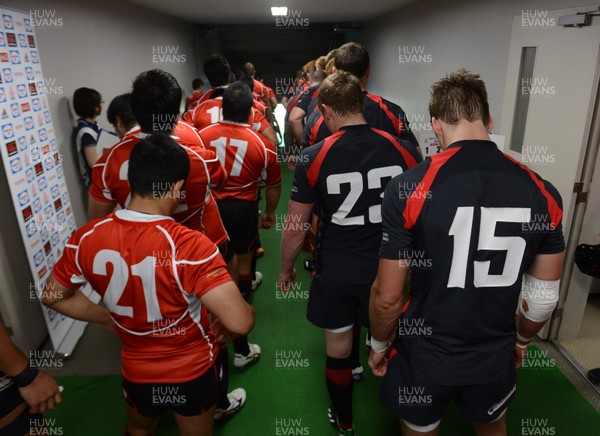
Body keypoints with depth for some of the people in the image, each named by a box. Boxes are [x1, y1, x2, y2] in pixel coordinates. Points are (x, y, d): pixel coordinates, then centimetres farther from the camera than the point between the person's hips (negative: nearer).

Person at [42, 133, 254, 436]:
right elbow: (240, 323, -36)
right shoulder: (190, 246, -33)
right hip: (193, 372, -3)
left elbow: (53, 297, 0)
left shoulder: (86, 238, -17)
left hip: (136, 371, 3)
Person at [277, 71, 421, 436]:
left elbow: (295, 226, -6)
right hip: (389, 269, 2)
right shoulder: (404, 151, -8)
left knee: (338, 350, 19)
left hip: (336, 273, -1)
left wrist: (287, 268, 11)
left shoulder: (314, 158, -13)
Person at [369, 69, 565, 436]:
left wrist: (379, 344, 2)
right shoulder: (543, 193, -10)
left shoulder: (410, 188, -22)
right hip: (496, 357, 3)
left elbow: (387, 296, -17)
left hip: (424, 357, -3)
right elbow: (545, 296, 1)